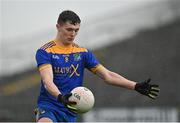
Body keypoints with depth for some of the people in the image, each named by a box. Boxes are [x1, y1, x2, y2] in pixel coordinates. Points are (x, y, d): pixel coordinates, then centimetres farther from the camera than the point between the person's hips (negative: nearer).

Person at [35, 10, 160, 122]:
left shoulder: (83, 53, 9)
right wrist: (60, 97, -40)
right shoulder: (45, 52, -5)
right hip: (48, 107, -5)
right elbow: (47, 81, -19)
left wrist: (136, 86, -2)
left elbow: (108, 75, 7)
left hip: (70, 112, 5)